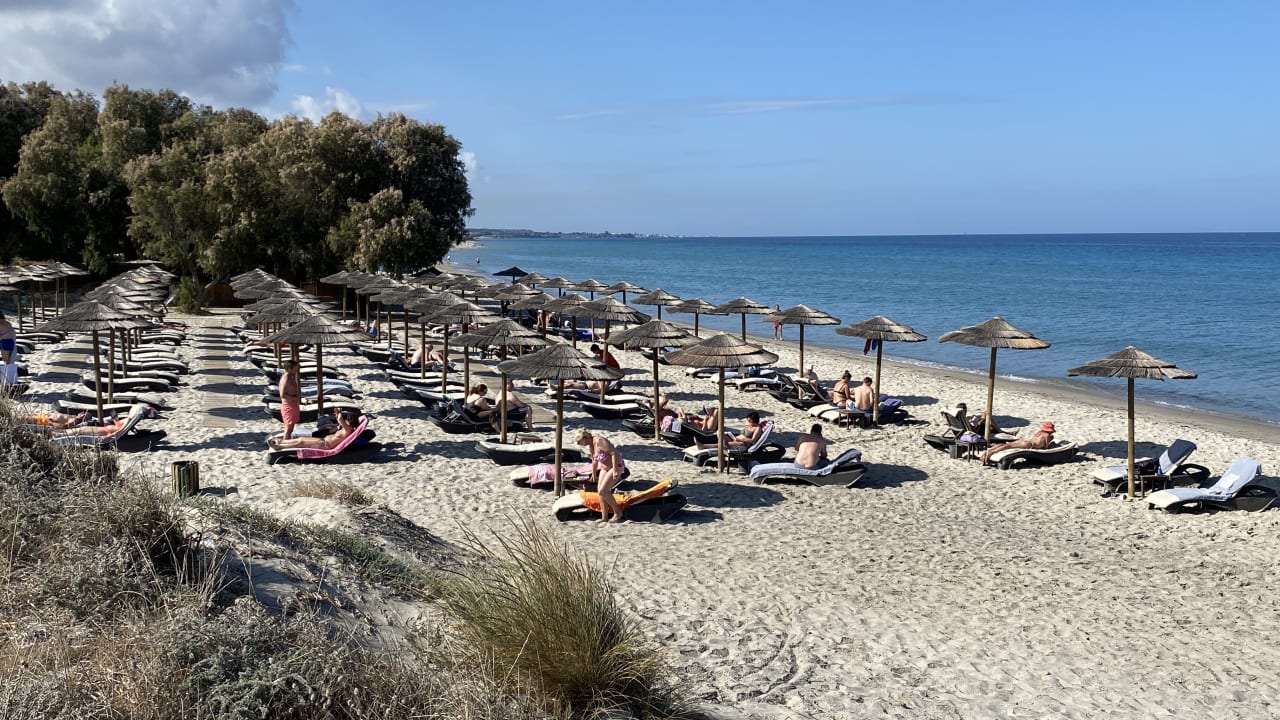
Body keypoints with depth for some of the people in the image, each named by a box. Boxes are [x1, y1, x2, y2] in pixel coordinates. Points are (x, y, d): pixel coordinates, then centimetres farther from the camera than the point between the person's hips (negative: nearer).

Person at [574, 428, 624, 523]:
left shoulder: (599, 441, -24)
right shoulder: (590, 446, 6)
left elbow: (614, 452, -28)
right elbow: (594, 461, 19)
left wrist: (615, 470, -30)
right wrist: (594, 475, 28)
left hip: (616, 467, -10)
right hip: (604, 468, 10)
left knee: (603, 491, -14)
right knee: (600, 491, 4)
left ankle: (618, 512, 1)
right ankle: (604, 518, 11)